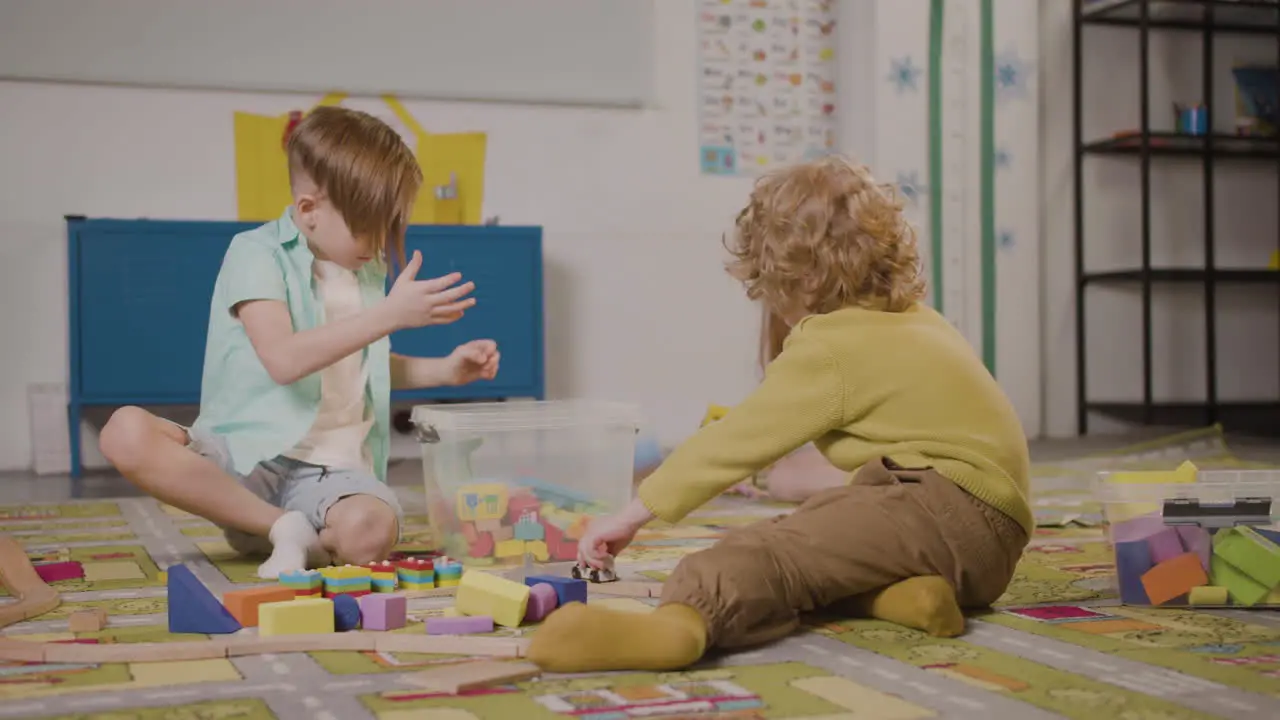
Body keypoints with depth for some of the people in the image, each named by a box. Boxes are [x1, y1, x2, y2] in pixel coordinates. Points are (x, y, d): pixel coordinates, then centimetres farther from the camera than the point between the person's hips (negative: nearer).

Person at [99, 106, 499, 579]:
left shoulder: (370, 271, 15)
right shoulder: (258, 254, -5)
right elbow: (283, 359, -22)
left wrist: (445, 369, 17)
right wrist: (390, 315, -24)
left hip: (335, 468, 3)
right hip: (247, 456, -2)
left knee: (370, 531, -35)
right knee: (126, 433, -33)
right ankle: (284, 528, -25)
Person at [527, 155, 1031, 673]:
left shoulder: (826, 353, -7)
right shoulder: (915, 321, 19)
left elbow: (732, 443, -7)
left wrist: (631, 515, -2)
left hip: (946, 506, -10)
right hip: (987, 541, 10)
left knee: (776, 552, -29)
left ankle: (680, 621, -59)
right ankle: (892, 592, -16)